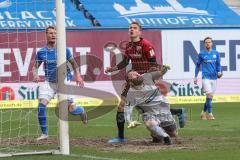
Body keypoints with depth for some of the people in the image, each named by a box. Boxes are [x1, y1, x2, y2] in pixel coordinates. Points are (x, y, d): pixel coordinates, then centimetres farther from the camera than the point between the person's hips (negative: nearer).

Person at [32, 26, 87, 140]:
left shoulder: (63, 49, -6)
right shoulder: (41, 52, -2)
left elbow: (73, 63, 7)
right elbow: (35, 66, 7)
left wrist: (78, 76, -3)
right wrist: (35, 75, -14)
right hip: (49, 83, 1)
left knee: (71, 107, -3)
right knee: (41, 106, -15)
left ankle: (82, 113, 35)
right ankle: (44, 133, -5)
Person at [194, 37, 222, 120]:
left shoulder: (216, 53, 9)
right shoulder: (201, 54, 3)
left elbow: (218, 64, 11)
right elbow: (198, 65, 11)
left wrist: (219, 72, -10)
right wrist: (195, 77, 8)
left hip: (214, 77, 4)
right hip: (206, 77, -4)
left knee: (210, 97, 8)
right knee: (209, 95, -17)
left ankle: (203, 112, 24)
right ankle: (210, 114, -12)